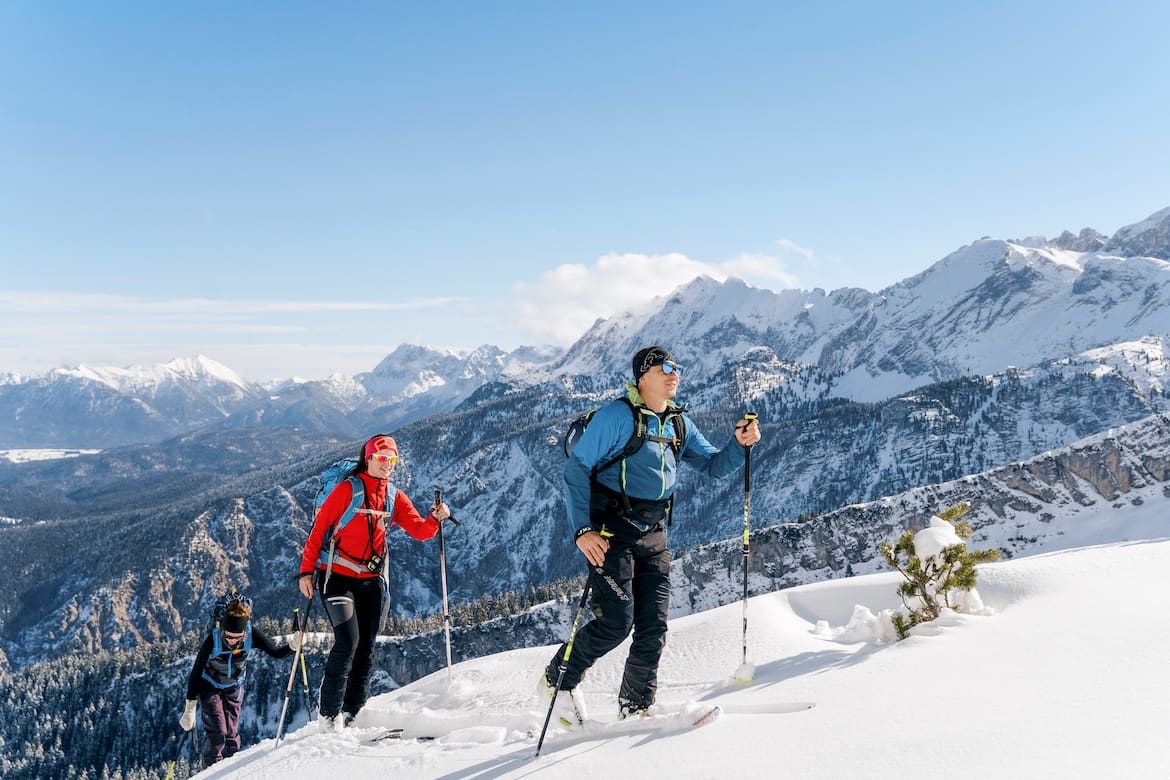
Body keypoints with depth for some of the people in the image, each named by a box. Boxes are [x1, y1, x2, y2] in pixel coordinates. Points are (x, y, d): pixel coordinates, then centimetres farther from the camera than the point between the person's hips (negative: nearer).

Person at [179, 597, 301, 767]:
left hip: (234, 688, 3)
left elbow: (276, 652, -16)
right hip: (209, 687, -3)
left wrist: (292, 646, -38)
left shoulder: (252, 635, -27)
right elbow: (196, 673, -23)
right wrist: (190, 709, -20)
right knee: (216, 733, -13)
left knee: (231, 734, 4)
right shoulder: (213, 640, -33)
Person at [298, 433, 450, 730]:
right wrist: (306, 571, -10)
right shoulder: (348, 489, -7)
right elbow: (319, 529, -6)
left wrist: (436, 519, -20)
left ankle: (351, 713, 16)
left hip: (372, 580, 5)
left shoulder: (395, 497, 7)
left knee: (365, 648, 5)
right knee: (347, 641, -16)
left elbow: (420, 531, 2)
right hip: (337, 577, -5)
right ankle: (329, 712, -2)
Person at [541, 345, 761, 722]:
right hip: (611, 532, -6)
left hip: (653, 535, 6)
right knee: (617, 620, -12)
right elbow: (576, 468, -12)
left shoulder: (679, 424, 12)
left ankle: (635, 708, 16)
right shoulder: (618, 415, -10)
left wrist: (740, 444, -7)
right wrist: (582, 530, -19)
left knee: (653, 626, 1)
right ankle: (557, 680, 11)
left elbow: (714, 466, 15)